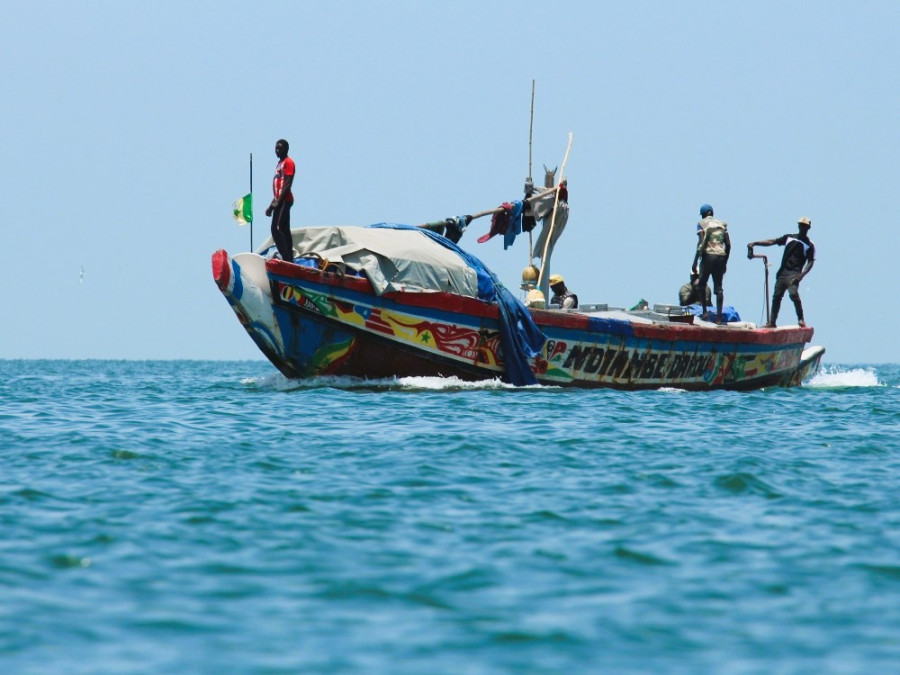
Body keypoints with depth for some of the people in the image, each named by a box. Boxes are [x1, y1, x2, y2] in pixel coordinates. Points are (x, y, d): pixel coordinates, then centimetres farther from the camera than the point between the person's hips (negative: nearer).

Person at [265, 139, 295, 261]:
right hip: (280, 201, 10)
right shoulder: (280, 164, 21)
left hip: (284, 200, -10)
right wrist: (272, 205, 23)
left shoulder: (288, 163, -8)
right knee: (285, 231, 8)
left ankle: (286, 258, -21)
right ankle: (289, 259, 8)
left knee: (276, 229, -17)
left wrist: (278, 201, -23)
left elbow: (287, 184, -17)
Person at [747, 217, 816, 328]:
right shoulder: (789, 238, 17)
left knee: (793, 294, -24)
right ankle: (772, 322, 9)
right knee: (776, 296, 2)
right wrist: (755, 243, 3)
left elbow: (811, 262, 0)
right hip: (782, 272, 5)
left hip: (794, 273, -5)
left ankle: (801, 319, -14)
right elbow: (772, 242, 13)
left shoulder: (810, 245, 5)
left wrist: (801, 275, -15)